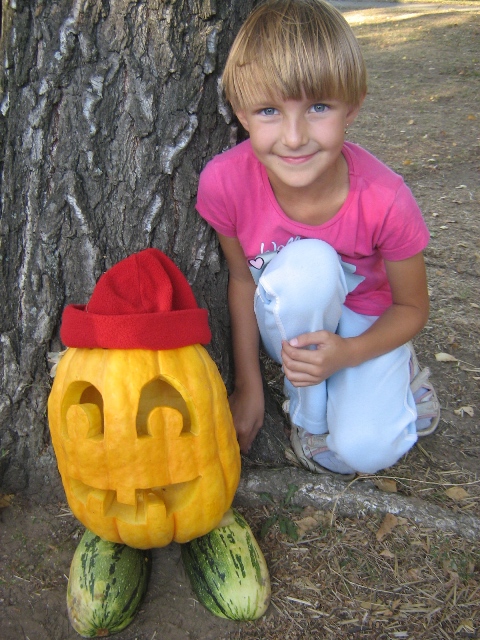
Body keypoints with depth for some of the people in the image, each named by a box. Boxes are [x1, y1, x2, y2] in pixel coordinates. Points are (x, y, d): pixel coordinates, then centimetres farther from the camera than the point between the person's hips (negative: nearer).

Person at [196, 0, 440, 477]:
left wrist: (346, 354, -31)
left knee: (362, 451, -24)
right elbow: (242, 278, -9)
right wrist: (248, 387, -7)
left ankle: (396, 373, 12)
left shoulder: (384, 199, -30)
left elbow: (412, 307, -13)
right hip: (289, 322, 2)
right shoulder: (224, 182, -27)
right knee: (306, 264, -34)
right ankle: (309, 414, -8)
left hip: (366, 323, -1)